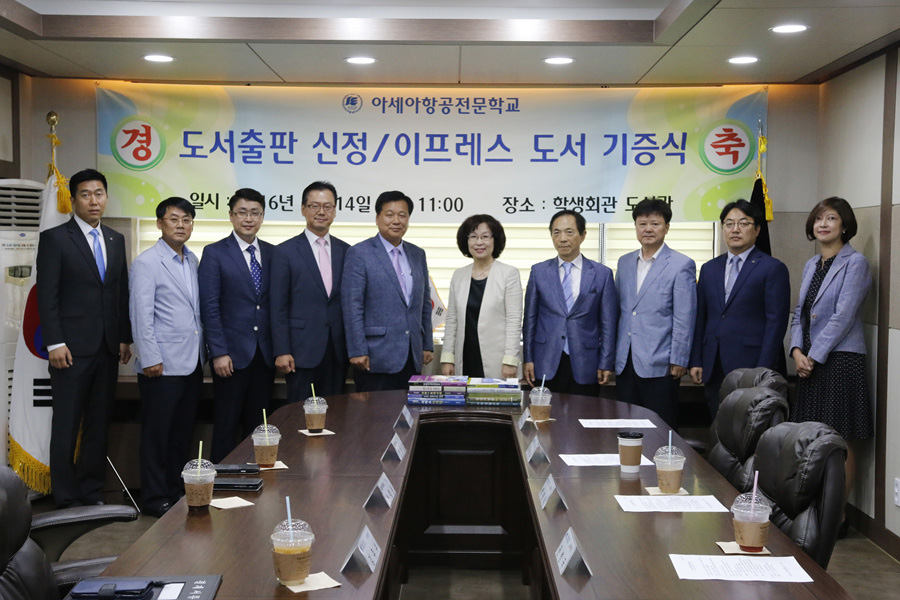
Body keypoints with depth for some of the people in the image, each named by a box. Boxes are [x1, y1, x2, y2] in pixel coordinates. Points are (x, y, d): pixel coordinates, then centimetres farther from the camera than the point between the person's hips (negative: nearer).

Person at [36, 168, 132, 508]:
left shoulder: (116, 240, 13)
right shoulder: (54, 239, -3)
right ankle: (66, 500, 10)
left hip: (108, 349, 5)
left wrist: (124, 338, 8)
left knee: (99, 425, 9)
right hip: (72, 349, -5)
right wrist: (55, 343, -13)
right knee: (66, 427, 1)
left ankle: (92, 493, 19)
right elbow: (46, 296, -7)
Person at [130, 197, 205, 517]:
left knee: (183, 431, 13)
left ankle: (177, 490, 23)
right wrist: (150, 359, -15)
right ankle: (155, 498, 10)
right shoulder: (146, 263, -7)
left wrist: (204, 351, 11)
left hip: (192, 363, 7)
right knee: (157, 433, 1)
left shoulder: (192, 260, 14)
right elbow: (141, 316, -11)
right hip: (163, 365, -7)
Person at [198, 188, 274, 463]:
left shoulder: (272, 253, 10)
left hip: (265, 355, 4)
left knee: (257, 426, 9)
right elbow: (209, 307, -6)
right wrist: (218, 353, -12)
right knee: (227, 426, 2)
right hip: (232, 354, -4)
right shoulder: (215, 253, -2)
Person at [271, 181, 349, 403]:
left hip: (338, 351, 3)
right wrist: (282, 352, -9)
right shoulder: (285, 251, 0)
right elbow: (278, 308, -2)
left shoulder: (345, 251, 11)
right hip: (302, 351, -3)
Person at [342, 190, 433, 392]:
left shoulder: (417, 254, 14)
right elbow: (352, 307, -9)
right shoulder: (359, 253, -4)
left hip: (411, 359, 5)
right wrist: (358, 352, -13)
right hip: (376, 359, -5)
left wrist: (427, 345, 14)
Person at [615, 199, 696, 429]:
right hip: (625, 363, 5)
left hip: (659, 366, -5)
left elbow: (684, 319, -8)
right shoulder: (624, 262, 12)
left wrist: (678, 361, -10)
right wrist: (613, 354, 13)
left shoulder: (681, 265, -5)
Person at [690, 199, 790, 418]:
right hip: (715, 371, 5)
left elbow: (776, 323, -7)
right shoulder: (709, 269, 16)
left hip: (751, 367, -5)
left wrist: (763, 372, -13)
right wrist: (696, 361, 7)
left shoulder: (772, 268, -1)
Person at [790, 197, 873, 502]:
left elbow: (843, 317, -13)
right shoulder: (811, 265, 15)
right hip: (810, 362, 7)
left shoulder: (855, 262, -6)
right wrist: (797, 351, -1)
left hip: (840, 360, -7)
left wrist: (814, 356, -13)